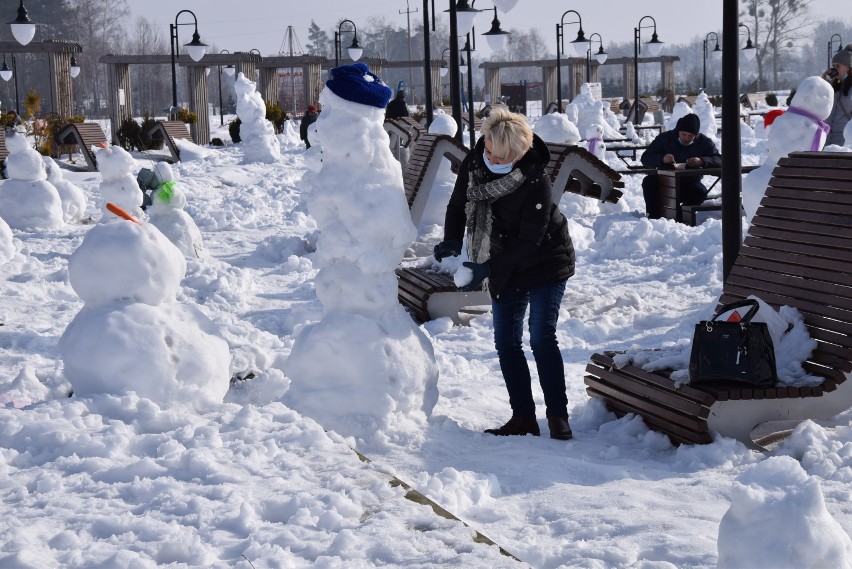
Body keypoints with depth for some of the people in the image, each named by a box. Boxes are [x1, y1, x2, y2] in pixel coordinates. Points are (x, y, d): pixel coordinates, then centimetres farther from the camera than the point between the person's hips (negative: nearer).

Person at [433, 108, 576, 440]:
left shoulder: (536, 183, -29)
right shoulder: (473, 164, -12)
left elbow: (529, 242, -27)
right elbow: (458, 205, 3)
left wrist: (487, 269, -33)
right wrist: (452, 241, -15)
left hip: (546, 262, -6)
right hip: (505, 269, 6)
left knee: (541, 337, -13)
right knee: (506, 341, 5)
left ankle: (558, 416, -5)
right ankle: (523, 417, 11)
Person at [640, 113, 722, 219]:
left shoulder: (704, 142, 1)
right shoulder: (665, 138, 0)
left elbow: (720, 160, -11)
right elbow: (645, 159, -7)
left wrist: (702, 162, -31)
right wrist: (662, 159, -29)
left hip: (690, 183, 0)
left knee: (701, 193, -32)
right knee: (649, 181, -28)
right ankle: (654, 217, -23)